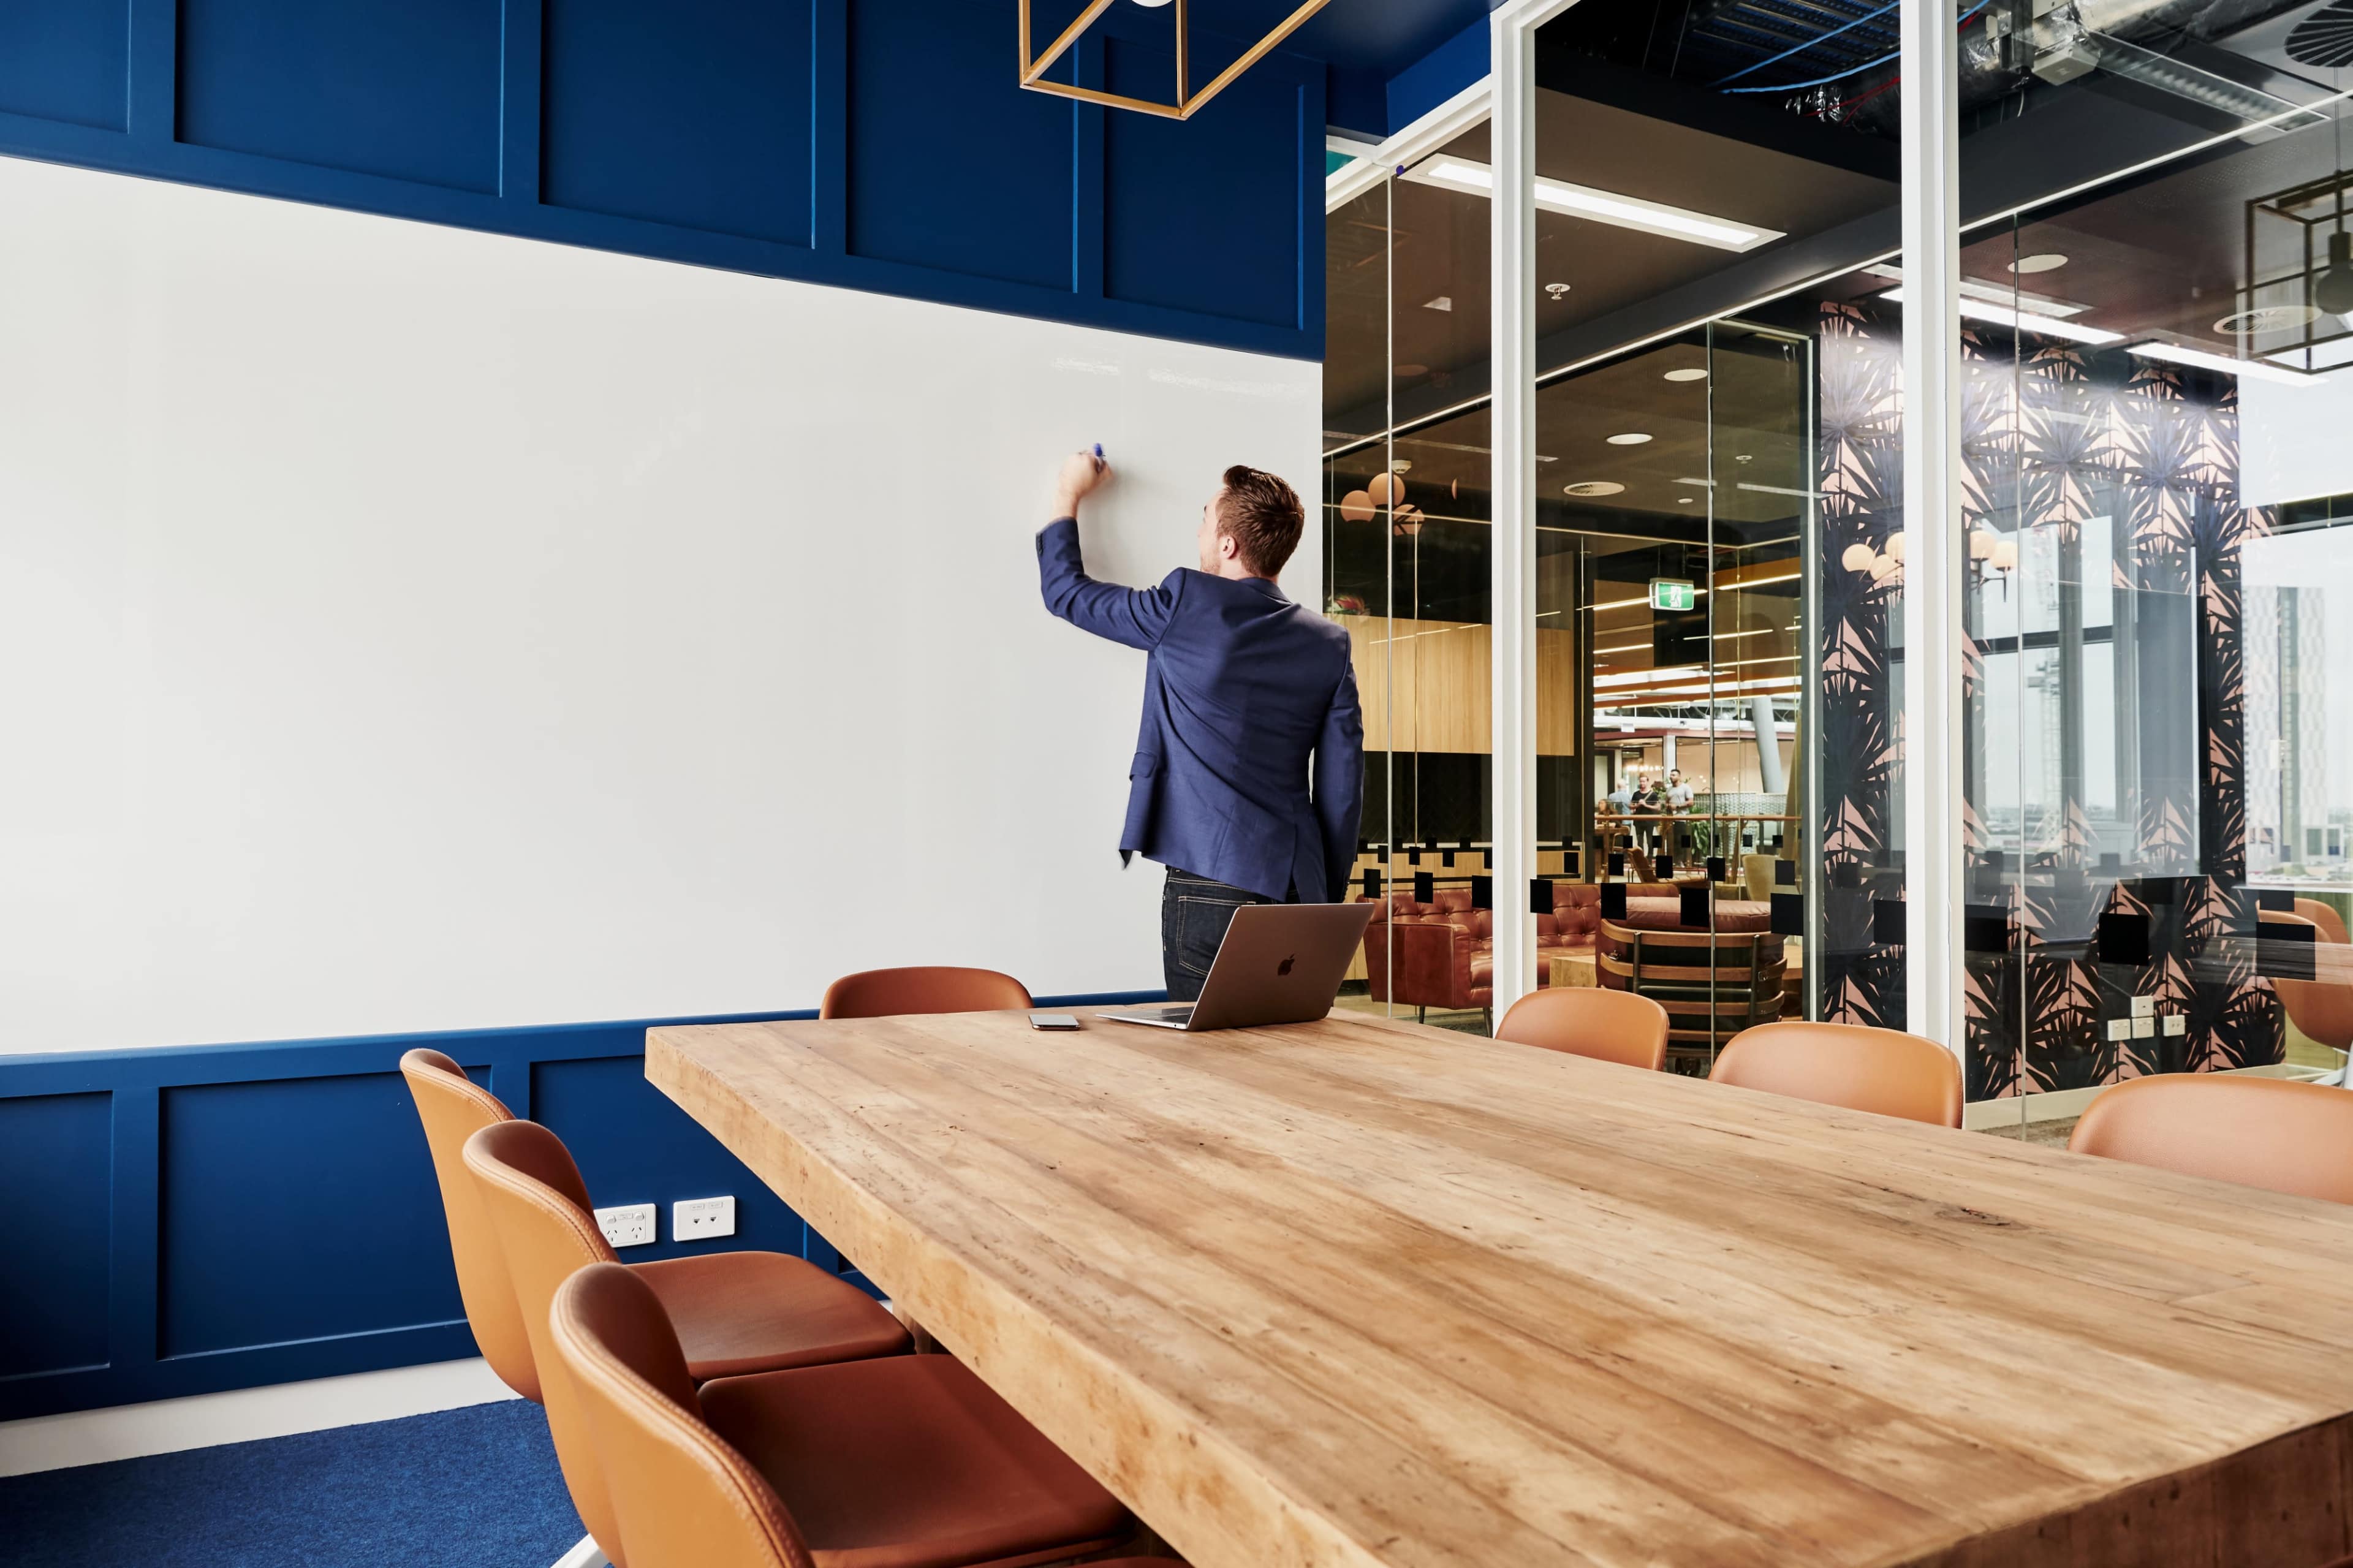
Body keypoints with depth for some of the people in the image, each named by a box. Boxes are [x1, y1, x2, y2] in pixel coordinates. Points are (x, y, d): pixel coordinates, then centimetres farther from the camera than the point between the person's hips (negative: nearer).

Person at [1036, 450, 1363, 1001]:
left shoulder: (1187, 605, -8)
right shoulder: (1329, 644, 5)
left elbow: (1064, 590, 8)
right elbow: (1342, 790, 5)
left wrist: (1069, 495, 24)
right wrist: (1325, 901, 13)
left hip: (1211, 886, -5)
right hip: (1298, 891, 5)